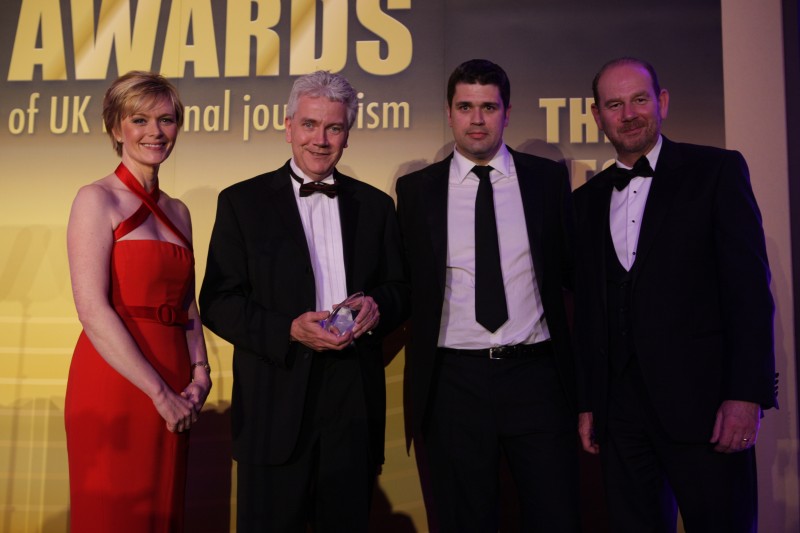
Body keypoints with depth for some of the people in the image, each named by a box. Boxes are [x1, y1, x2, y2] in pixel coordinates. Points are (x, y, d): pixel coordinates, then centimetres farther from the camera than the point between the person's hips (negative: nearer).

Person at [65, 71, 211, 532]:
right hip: (114, 384, -6)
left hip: (173, 395, 6)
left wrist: (200, 372, -2)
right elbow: (93, 310, -14)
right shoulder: (97, 200, -5)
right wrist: (160, 393, -15)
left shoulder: (178, 212, 15)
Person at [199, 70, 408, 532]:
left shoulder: (375, 204, 11)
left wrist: (377, 307, -10)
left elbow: (400, 290, 13)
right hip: (276, 402, -2)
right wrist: (289, 330, -17)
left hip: (355, 402, 3)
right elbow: (218, 302, -3)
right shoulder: (242, 201, 2)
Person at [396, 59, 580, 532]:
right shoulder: (416, 190, 5)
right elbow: (403, 283, 8)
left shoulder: (549, 179, 5)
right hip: (454, 382, 0)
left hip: (537, 375, 0)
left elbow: (575, 269, 9)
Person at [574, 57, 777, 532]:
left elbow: (750, 286, -6)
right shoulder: (588, 199, 13)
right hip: (620, 405, 4)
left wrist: (746, 394, -13)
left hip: (701, 401, -3)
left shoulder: (717, 170, 1)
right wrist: (588, 402, 11)